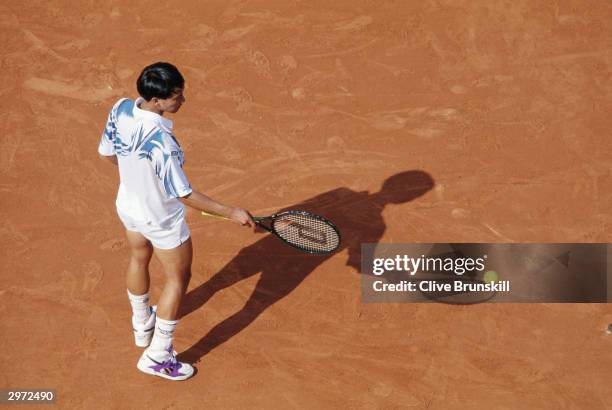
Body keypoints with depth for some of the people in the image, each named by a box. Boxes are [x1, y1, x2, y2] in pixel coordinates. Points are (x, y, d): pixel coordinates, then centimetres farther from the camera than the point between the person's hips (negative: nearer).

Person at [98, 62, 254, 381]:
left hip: (128, 205, 7)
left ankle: (142, 326, 58)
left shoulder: (120, 109, -20)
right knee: (178, 279, 16)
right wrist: (231, 212, -24)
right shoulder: (161, 142, -41)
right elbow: (186, 195, -32)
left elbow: (107, 152, -2)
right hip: (162, 220, -7)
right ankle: (157, 357, 26)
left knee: (139, 259, 32)